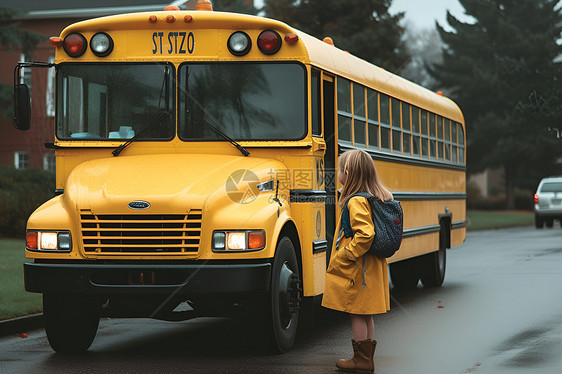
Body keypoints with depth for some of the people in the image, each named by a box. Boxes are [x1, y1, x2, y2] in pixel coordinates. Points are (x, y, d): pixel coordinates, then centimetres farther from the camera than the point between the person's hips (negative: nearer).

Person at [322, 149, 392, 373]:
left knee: (356, 314, 0)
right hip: (373, 267, 9)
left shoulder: (356, 202, -19)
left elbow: (365, 235, -29)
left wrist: (344, 255, -19)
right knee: (365, 314, 14)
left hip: (356, 269, -9)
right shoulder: (377, 198, 9)